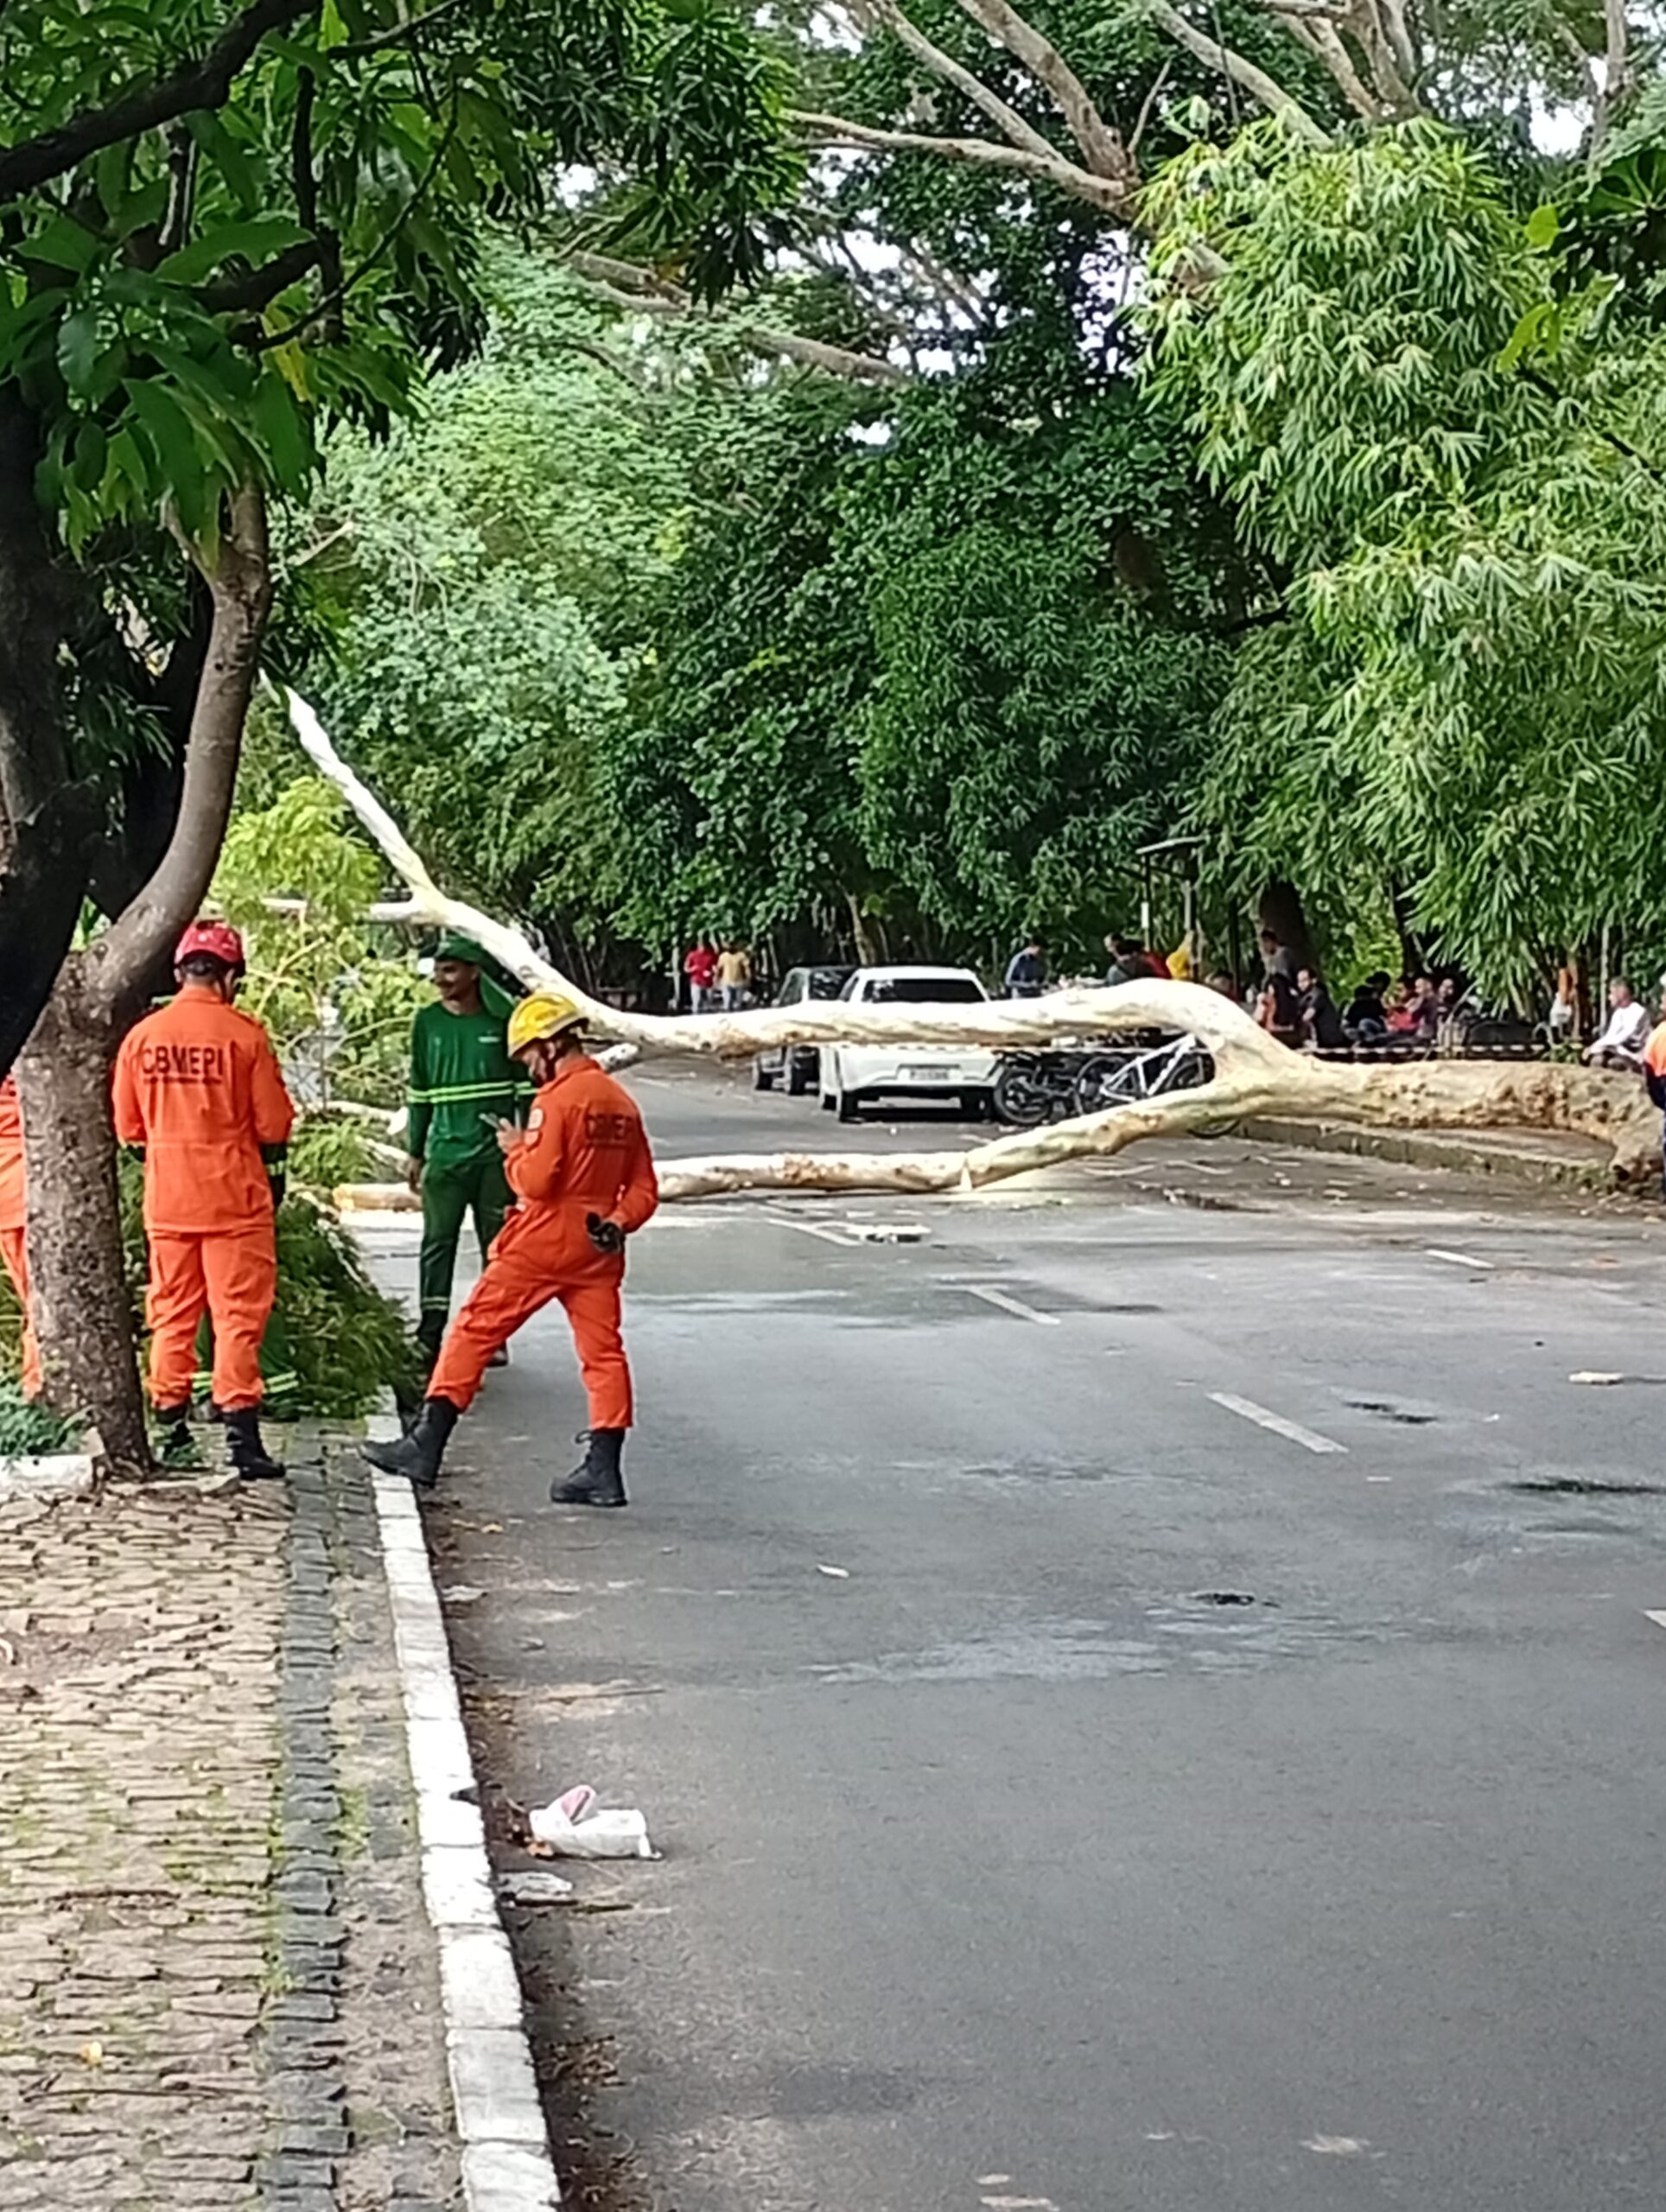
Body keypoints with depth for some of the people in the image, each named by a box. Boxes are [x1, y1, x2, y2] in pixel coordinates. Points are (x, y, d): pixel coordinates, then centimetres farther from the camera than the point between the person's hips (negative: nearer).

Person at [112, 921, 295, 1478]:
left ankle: (173, 1435, 14)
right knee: (237, 1317, -1)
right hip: (234, 1197, -3)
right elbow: (272, 1126, -5)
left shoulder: (141, 1036, 0)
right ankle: (242, 1439, -5)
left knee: (171, 1317, 11)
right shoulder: (244, 1034, -10)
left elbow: (128, 1129, 7)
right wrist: (274, 1171, 13)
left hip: (166, 1200, 3)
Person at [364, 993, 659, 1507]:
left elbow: (536, 1181, -19)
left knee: (473, 1332, 1)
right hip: (596, 1247, 7)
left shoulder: (556, 1100, -13)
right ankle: (604, 1468, 1)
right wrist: (614, 1223, 1)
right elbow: (644, 1191, 12)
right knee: (602, 1349, 5)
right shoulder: (622, 1104, 11)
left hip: (542, 1241, -6)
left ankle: (427, 1446, 2)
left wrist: (515, 1150, -1)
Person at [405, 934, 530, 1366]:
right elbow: (419, 1092, 12)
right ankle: (429, 1334, 0)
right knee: (438, 1241, -3)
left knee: (497, 1244, 6)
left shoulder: (502, 1021, -2)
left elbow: (526, 1087, 5)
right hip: (446, 1151, 1)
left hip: (496, 1153, -1)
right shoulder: (428, 1023, 5)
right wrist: (415, 1152, 11)